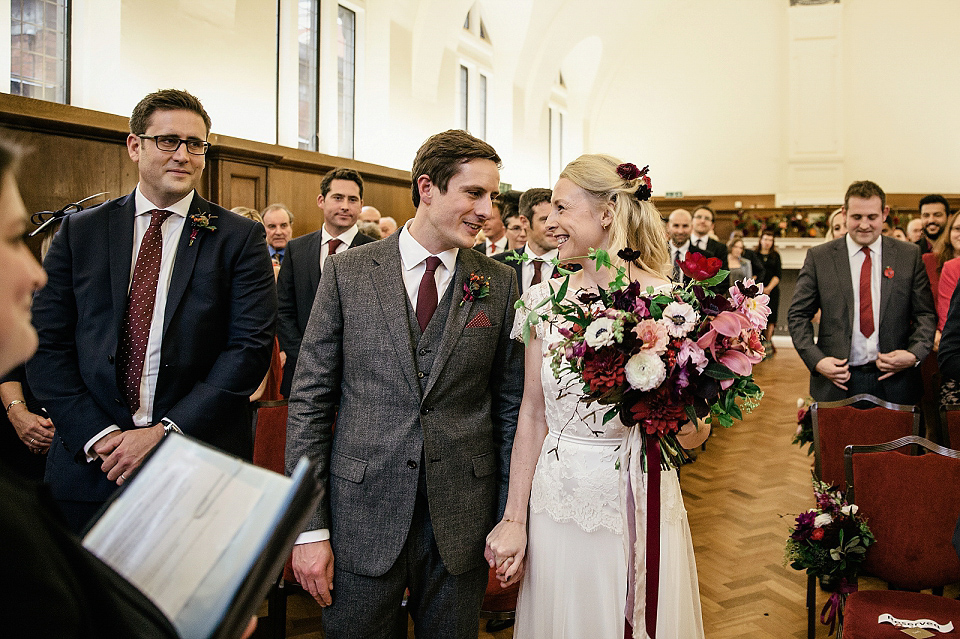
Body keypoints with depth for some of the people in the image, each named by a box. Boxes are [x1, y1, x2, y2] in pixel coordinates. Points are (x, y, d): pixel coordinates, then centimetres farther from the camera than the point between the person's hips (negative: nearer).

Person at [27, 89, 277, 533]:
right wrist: (98, 435, -9)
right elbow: (47, 343, 2)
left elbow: (252, 345, -9)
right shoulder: (79, 232, 6)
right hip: (91, 465, 2)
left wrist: (166, 432, -13)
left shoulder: (239, 238, -1)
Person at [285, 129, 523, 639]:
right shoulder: (347, 272, -3)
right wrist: (310, 527, -6)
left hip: (462, 520, 1)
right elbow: (309, 399, -3)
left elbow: (510, 404, 3)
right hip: (363, 510, -1)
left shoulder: (500, 283, 0)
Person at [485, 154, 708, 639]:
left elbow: (694, 436, -6)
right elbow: (532, 414, 2)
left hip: (640, 508, -2)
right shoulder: (546, 300, -2)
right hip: (556, 507, 3)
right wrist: (514, 519, 2)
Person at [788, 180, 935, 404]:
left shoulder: (910, 256, 6)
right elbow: (798, 315, 1)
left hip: (894, 380, 1)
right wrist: (816, 360, -11)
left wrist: (914, 354, -10)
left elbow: (925, 314, 7)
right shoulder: (818, 257, 1)